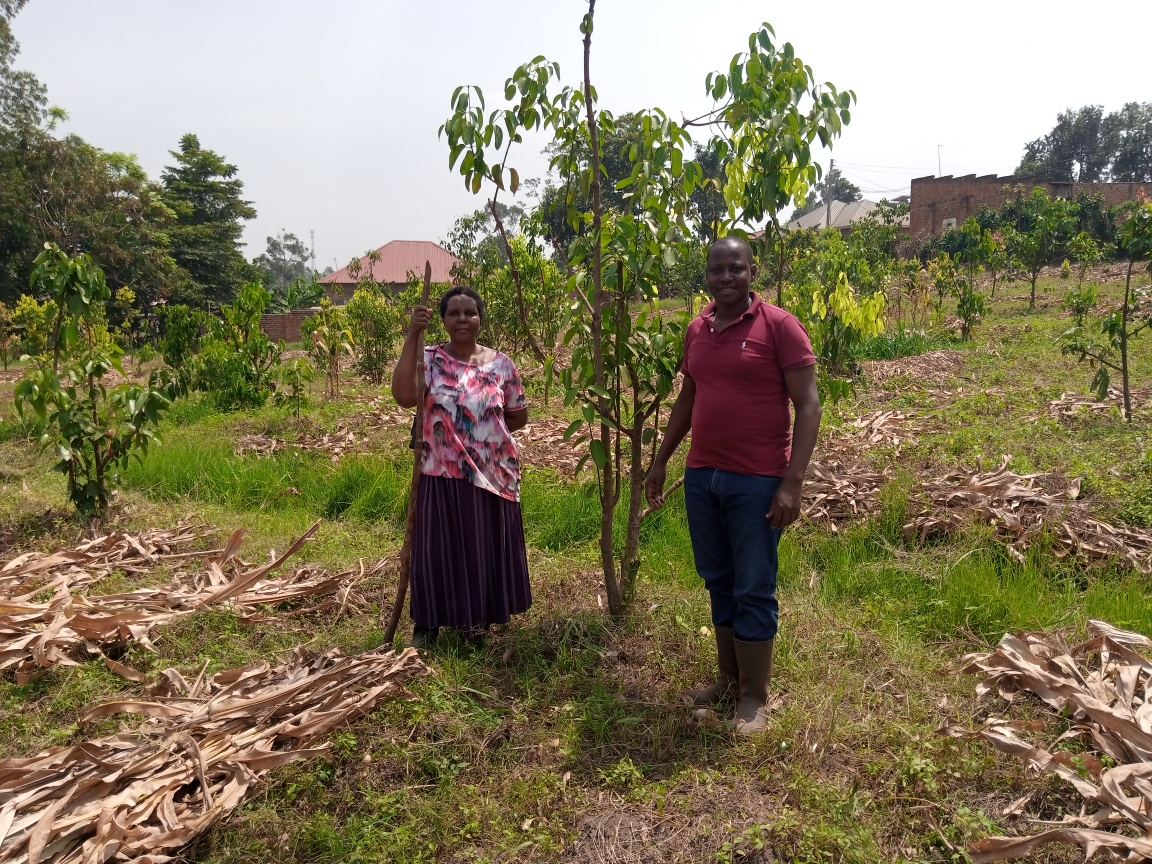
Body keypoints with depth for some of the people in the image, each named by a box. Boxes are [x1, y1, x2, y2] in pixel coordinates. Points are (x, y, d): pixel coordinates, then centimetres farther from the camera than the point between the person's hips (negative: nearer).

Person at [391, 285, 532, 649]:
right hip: (443, 473, -2)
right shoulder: (430, 359, -4)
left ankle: (477, 618, 31)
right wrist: (411, 336, -26)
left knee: (485, 545, 12)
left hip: (493, 474, 2)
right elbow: (403, 396, -24)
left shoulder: (500, 364, 2)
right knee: (439, 546, 6)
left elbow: (519, 416, 9)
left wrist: (487, 427, -3)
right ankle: (429, 622, 24)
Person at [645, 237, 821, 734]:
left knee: (754, 590, 5)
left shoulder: (779, 326, -8)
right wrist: (661, 461, 20)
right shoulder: (696, 330, 9)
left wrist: (792, 482, -17)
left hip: (757, 483, -5)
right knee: (718, 583, 15)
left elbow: (808, 405, -11)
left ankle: (754, 697, 19)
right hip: (701, 477, 6)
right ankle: (727, 678, 31)